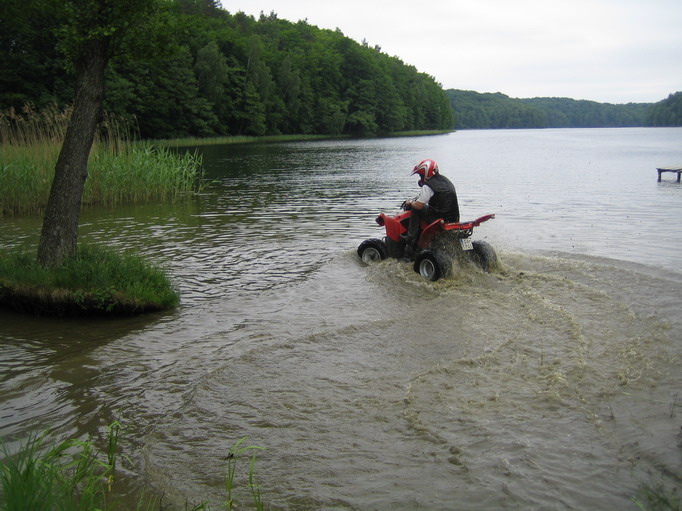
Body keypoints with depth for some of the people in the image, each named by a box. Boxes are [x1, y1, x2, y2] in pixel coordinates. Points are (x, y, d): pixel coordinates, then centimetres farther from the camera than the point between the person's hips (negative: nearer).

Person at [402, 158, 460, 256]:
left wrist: (410, 203, 9)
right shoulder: (447, 181, 14)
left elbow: (418, 205, -14)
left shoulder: (428, 187, -14)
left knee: (415, 209, 5)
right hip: (453, 219, 8)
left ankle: (411, 241, 4)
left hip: (438, 219, -8)